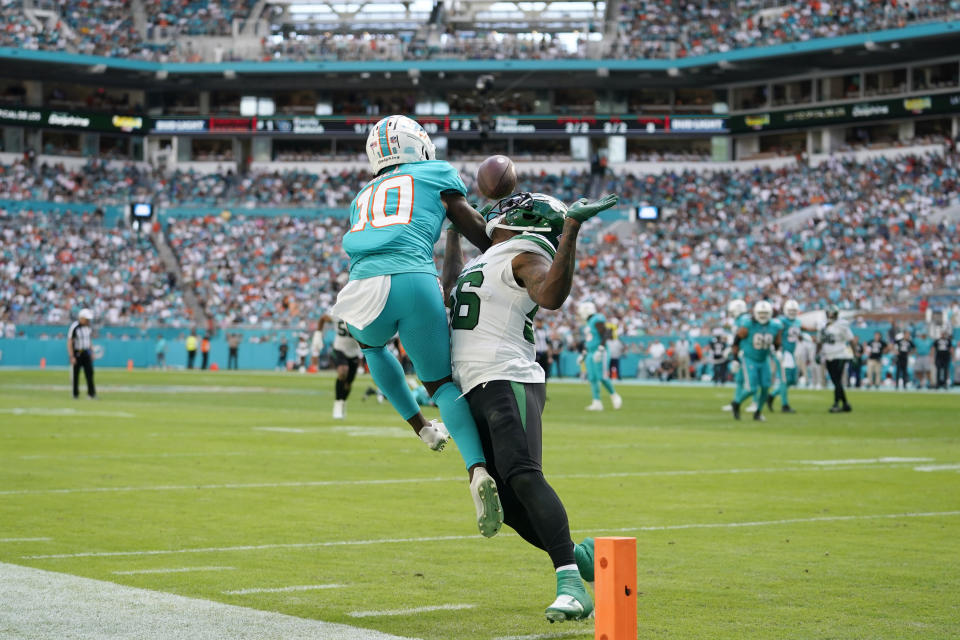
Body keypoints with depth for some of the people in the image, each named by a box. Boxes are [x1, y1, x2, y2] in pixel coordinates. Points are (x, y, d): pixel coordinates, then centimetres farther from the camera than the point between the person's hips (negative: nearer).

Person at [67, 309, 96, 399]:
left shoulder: (88, 327, 8)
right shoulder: (74, 327, -13)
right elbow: (69, 342, -14)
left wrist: (92, 352, 13)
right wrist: (72, 357, -18)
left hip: (86, 353, 5)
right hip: (76, 353, -5)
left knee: (89, 372, -4)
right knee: (75, 374, 3)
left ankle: (91, 393, -5)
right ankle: (75, 394, 12)